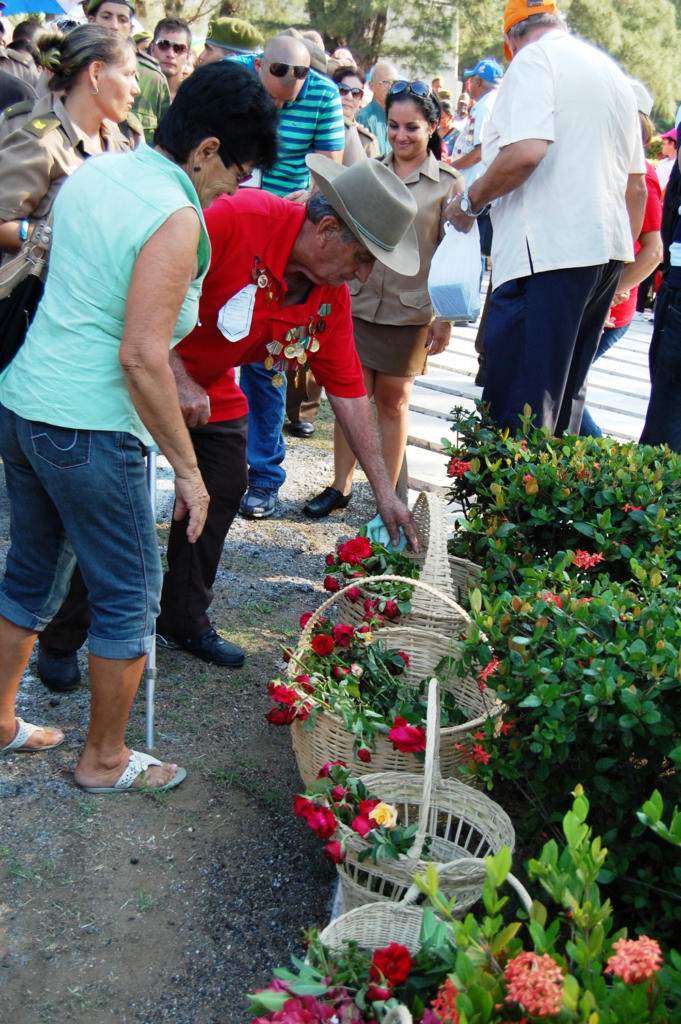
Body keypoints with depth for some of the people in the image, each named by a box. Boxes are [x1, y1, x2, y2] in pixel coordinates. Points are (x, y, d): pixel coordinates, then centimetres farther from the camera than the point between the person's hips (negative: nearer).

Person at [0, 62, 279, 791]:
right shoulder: (176, 219, -16)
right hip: (88, 430, -9)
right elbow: (141, 356, -22)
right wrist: (188, 469, -15)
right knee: (129, 596, 8)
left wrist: (173, 383, 23)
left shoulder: (92, 171, 11)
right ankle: (104, 759, 24)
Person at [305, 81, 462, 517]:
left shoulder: (449, 184, 1)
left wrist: (445, 318, -5)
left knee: (393, 401, 7)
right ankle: (340, 486, 15)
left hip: (409, 310, -2)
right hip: (357, 301, 2)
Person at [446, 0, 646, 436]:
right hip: (606, 251, 9)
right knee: (563, 402, 15)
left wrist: (471, 202, -6)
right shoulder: (613, 72, 22)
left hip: (548, 250, -9)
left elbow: (525, 151, -20)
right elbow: (637, 186, 24)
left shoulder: (534, 59, -2)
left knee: (517, 407, -9)